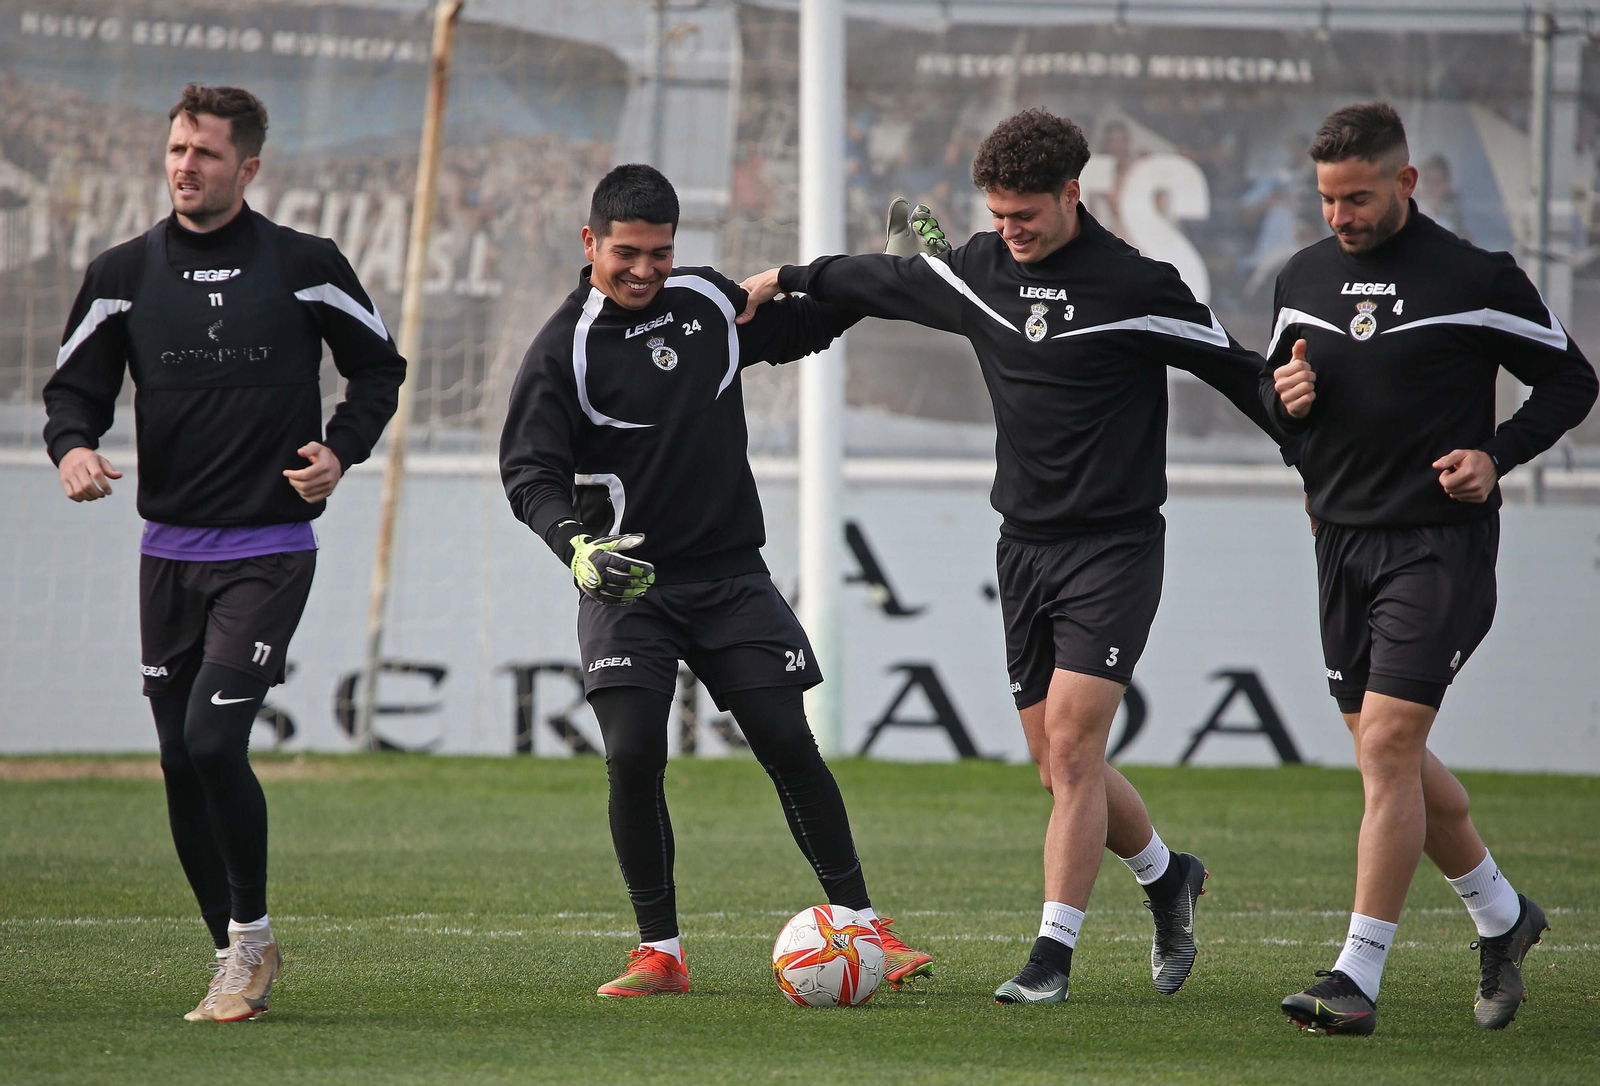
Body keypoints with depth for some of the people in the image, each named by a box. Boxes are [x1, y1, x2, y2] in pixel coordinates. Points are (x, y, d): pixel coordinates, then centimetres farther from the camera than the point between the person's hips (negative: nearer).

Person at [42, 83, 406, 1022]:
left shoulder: (305, 267, -3)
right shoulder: (124, 275, 4)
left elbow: (380, 368, 10)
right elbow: (76, 387, 8)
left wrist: (341, 451, -6)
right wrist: (74, 446, -14)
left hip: (269, 550, -4)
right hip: (170, 551, 4)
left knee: (214, 740, -18)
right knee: (181, 764, 5)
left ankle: (252, 930, 1)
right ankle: (239, 959, 18)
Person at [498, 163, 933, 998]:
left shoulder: (709, 303, 6)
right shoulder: (564, 348, -8)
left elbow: (803, 325, 25)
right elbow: (529, 470, -13)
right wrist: (576, 547, -31)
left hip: (728, 575, 3)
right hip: (624, 584, -3)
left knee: (789, 744, -3)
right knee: (633, 757, -14)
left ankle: (863, 926, 5)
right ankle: (659, 952, -2)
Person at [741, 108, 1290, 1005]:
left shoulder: (1135, 286, -12)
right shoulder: (981, 270, 5)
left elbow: (1240, 373, -5)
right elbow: (883, 281, 23)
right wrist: (784, 281, 30)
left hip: (1113, 550, -6)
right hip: (1025, 549, 6)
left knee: (1071, 750, -14)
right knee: (1062, 766, 8)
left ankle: (1053, 956, -11)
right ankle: (1169, 878, 33)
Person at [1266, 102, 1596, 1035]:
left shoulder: (1478, 279, -7)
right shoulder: (1304, 278, 8)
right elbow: (1274, 389, 21)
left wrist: (1497, 457, -12)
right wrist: (1286, 395, -3)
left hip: (1442, 545, -6)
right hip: (1344, 540, 6)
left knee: (1387, 744, -14)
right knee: (1390, 756, 11)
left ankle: (1359, 976, -14)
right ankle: (1501, 915, 33)